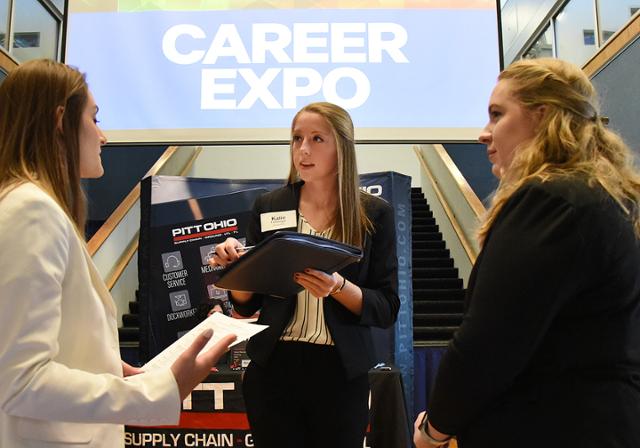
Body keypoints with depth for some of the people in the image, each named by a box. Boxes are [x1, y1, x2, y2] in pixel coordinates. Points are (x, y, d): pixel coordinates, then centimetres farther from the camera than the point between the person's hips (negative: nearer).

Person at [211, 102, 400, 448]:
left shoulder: (374, 214, -4)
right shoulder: (269, 207, 1)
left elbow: (386, 310, -5)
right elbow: (247, 305, 5)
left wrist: (338, 287, -22)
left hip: (341, 372, -1)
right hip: (274, 368, 1)